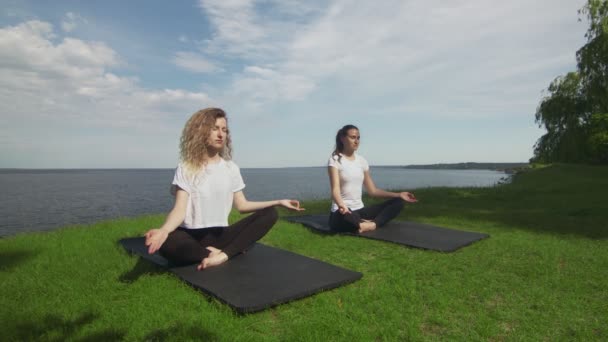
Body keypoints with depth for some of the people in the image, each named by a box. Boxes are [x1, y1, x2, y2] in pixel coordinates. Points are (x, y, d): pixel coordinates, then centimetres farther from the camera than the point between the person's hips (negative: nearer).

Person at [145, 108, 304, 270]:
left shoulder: (231, 168, 11)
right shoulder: (185, 169, -1)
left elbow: (242, 205, 10)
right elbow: (180, 209, -11)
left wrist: (278, 202, 1)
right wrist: (164, 230, -34)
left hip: (220, 234, 4)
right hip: (191, 236, -4)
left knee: (270, 214, -16)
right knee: (166, 242, -39)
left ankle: (223, 255, -31)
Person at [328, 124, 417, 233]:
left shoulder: (361, 160, 11)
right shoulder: (335, 160, -7)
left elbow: (372, 190, 14)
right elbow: (335, 188, -21)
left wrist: (399, 195, 6)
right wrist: (341, 205, -43)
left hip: (359, 210, 7)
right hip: (343, 212, -7)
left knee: (398, 202, -5)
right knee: (344, 215, -44)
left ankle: (372, 224, -27)